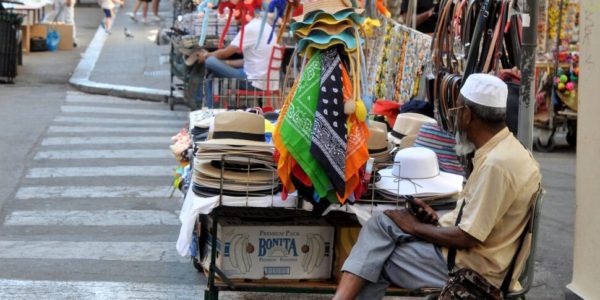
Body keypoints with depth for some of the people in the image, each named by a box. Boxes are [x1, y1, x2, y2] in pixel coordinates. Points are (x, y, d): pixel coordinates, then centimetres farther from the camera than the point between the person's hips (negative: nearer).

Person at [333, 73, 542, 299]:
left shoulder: (497, 164, -24)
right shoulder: (500, 148, 8)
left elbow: (467, 238, -22)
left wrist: (416, 227, -9)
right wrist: (439, 220, 4)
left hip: (472, 266, -10)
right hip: (469, 249, 10)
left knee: (374, 261, -2)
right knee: (382, 225, 2)